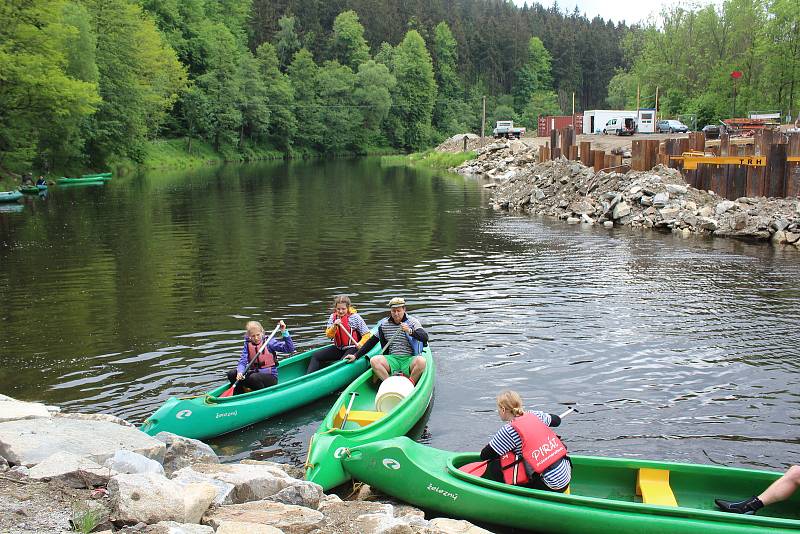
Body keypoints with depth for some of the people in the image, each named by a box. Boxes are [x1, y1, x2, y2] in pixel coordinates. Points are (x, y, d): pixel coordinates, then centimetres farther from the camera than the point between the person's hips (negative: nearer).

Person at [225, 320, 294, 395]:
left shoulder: (269, 342, -6)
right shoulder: (247, 345, 5)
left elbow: (290, 349, -14)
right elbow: (242, 362, -5)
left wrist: (284, 332, -24)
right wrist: (240, 372, -28)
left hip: (270, 377, -5)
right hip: (255, 373, 5)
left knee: (253, 377, -34)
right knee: (232, 374, -11)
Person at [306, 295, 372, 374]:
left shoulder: (355, 317, -8)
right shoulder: (333, 317, 6)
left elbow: (367, 334, -8)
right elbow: (329, 335, -2)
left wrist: (360, 344, -26)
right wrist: (334, 326, -22)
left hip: (352, 348, -6)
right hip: (338, 348, 6)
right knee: (316, 356, -7)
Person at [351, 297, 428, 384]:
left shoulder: (413, 321, 1)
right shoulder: (383, 324, 10)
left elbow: (425, 338, -13)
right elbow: (371, 342, 17)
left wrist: (410, 331, -32)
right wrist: (356, 355, 12)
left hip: (409, 359, -3)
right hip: (392, 359, 3)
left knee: (421, 361, -35)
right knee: (374, 360, -25)